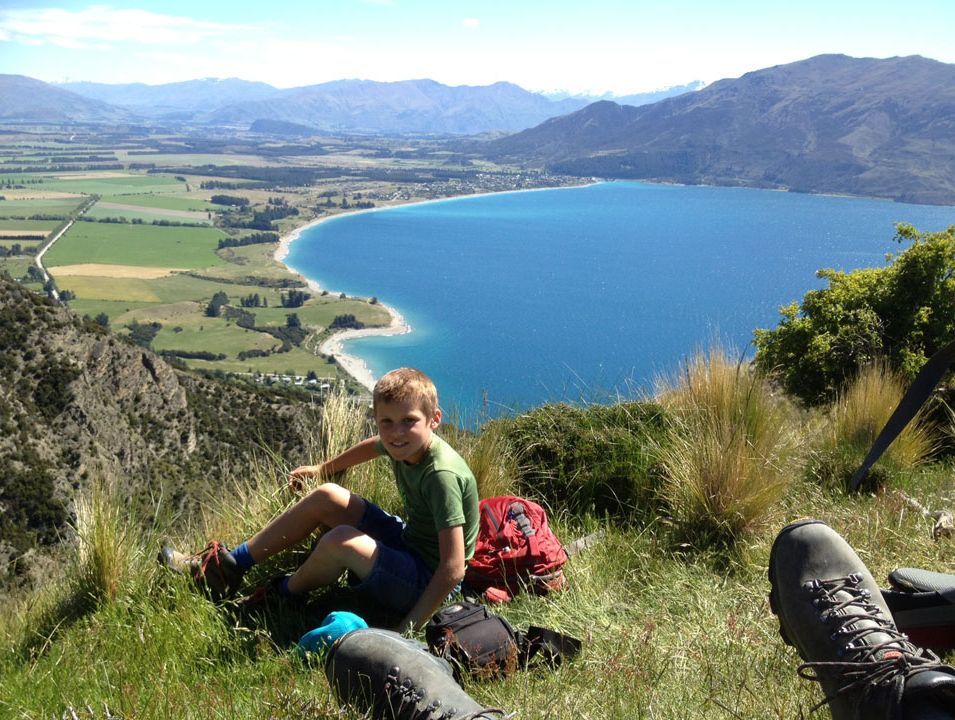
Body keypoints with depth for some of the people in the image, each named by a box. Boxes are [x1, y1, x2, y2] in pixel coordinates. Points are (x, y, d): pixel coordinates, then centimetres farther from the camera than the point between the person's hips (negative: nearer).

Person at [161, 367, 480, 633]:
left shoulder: (442, 476, -31)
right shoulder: (401, 444, -7)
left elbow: (454, 570, -32)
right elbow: (375, 445, 21)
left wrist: (406, 629, -33)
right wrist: (323, 468, 33)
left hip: (426, 586, -8)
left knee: (341, 539, -30)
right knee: (326, 497, 3)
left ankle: (286, 593, 4)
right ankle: (229, 566, 12)